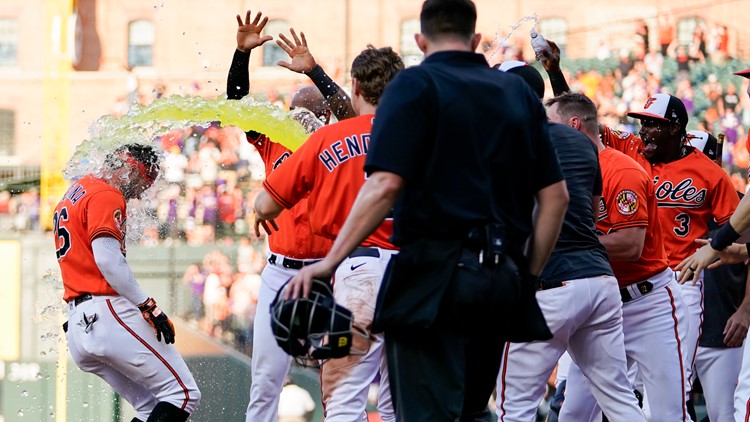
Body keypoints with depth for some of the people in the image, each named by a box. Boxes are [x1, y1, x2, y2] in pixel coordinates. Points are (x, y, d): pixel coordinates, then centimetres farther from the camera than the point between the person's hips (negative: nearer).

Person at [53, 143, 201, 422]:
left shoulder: (73, 194, 25)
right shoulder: (106, 195, -5)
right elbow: (107, 258, -18)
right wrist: (149, 307, -19)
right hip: (108, 311, -10)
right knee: (183, 393, -9)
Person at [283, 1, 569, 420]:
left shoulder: (416, 85, -2)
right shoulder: (519, 93, 15)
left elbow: (385, 185, -14)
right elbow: (555, 196, 12)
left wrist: (331, 260, -12)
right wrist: (529, 276, 19)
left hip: (436, 274, -6)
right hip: (502, 276, 6)